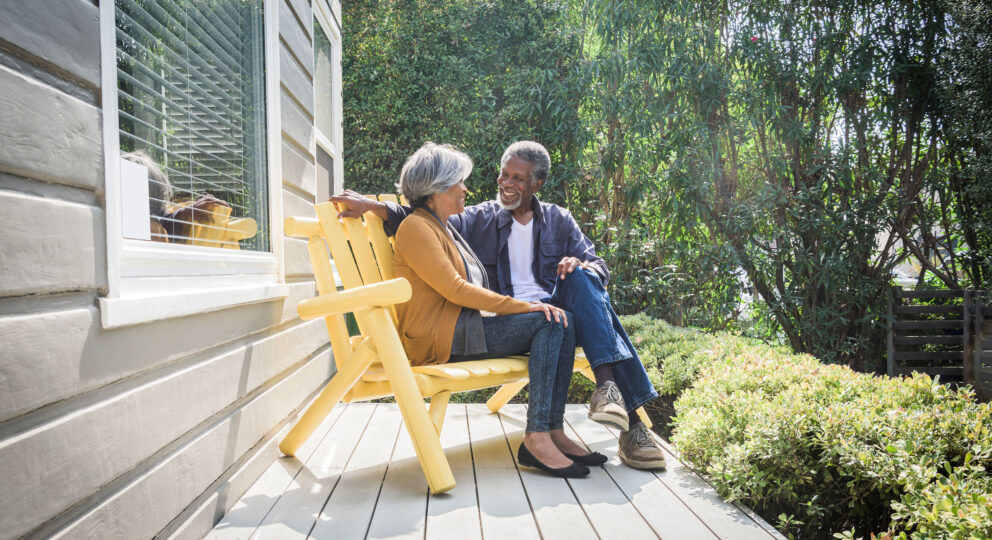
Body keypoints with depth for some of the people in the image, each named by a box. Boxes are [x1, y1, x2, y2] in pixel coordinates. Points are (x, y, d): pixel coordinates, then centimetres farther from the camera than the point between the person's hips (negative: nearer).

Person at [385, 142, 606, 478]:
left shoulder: (444, 228, 25)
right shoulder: (416, 227, -5)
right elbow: (454, 289, -15)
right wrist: (522, 306, -16)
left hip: (463, 327, 9)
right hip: (439, 338, -9)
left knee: (559, 323, -10)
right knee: (547, 322, -20)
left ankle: (552, 431, -15)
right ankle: (537, 438, -23)